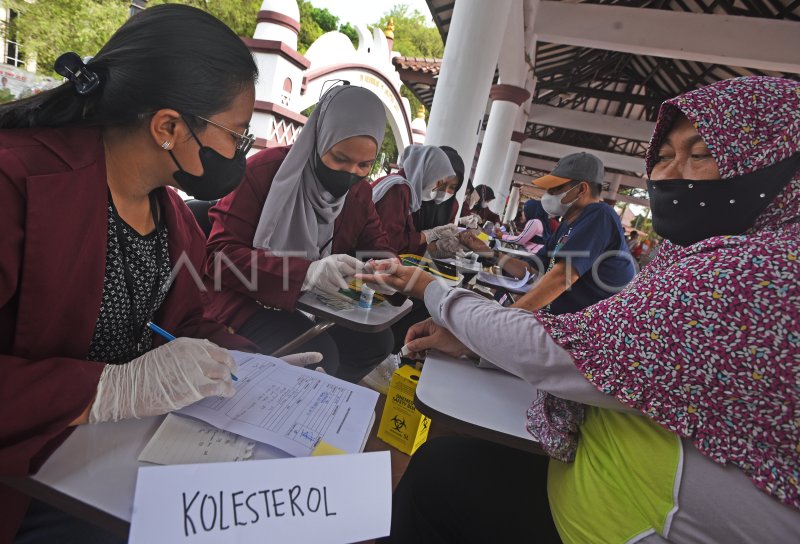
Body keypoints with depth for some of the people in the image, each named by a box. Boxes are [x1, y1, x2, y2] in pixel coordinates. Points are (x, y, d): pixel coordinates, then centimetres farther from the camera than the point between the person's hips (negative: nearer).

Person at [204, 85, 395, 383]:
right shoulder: (265, 169, -16)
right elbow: (220, 255, -21)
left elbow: (380, 249, 5)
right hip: (247, 302, -6)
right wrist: (307, 271, -36)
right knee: (318, 356, -26)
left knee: (377, 339, -4)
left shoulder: (359, 192, 4)